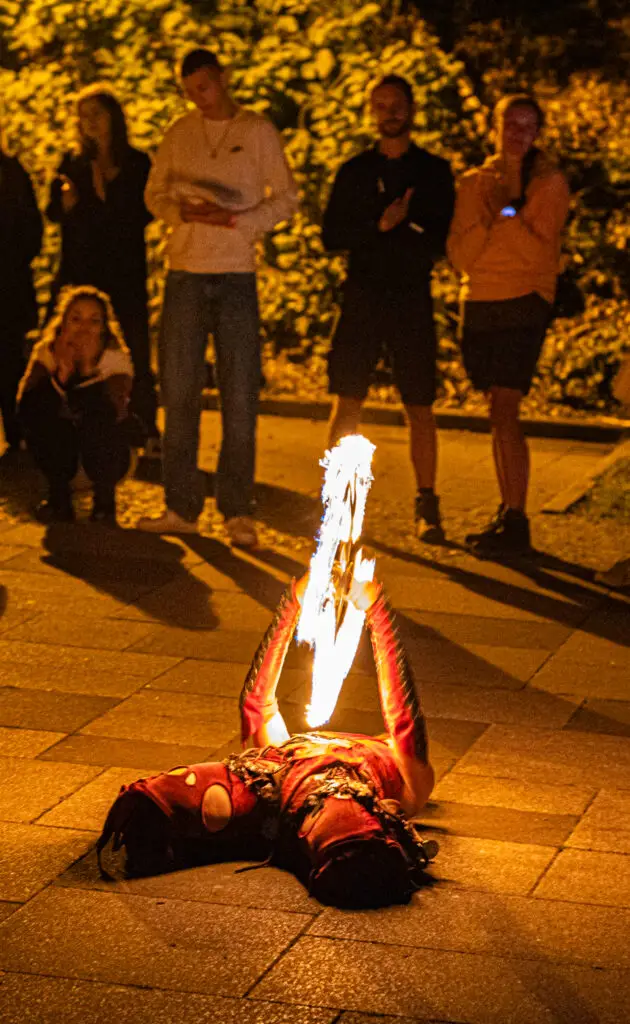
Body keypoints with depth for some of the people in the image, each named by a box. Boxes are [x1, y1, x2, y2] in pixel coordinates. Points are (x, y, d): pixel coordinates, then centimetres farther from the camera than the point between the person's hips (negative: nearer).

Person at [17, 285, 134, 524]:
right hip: (60, 448, 2)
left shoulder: (116, 357, -16)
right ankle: (59, 497, -8)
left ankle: (105, 500, -10)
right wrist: (61, 374, -37)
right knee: (40, 403, -27)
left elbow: (115, 412, -33)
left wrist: (88, 369, -41)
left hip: (106, 452, -2)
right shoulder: (47, 352, -11)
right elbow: (24, 404, -25)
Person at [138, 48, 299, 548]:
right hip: (185, 273, 3)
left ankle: (238, 511, 4)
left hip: (237, 276, -3)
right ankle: (182, 507, 9)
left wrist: (235, 220, -15)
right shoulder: (179, 133, 11)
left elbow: (286, 198, 0)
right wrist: (181, 211, -8)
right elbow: (155, 194, 15)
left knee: (240, 396, -2)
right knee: (178, 392, 2)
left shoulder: (259, 131, 3)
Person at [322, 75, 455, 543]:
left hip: (412, 299, -1)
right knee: (346, 403, -2)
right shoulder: (354, 171, 12)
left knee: (420, 408, 0)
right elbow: (332, 235, 3)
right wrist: (381, 226, -11)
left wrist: (398, 225, -9)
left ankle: (427, 507, 6)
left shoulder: (434, 171, 7)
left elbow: (441, 241, 0)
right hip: (362, 298, 1)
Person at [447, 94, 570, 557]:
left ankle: (517, 523, -11)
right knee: (499, 414, 9)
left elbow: (542, 252, -11)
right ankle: (507, 514, 15)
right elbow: (459, 255, 3)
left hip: (524, 302, -5)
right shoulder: (474, 182, 11)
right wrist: (485, 217, -12)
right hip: (479, 305, 5)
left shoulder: (550, 183, -1)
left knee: (504, 411, -14)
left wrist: (508, 211, -19)